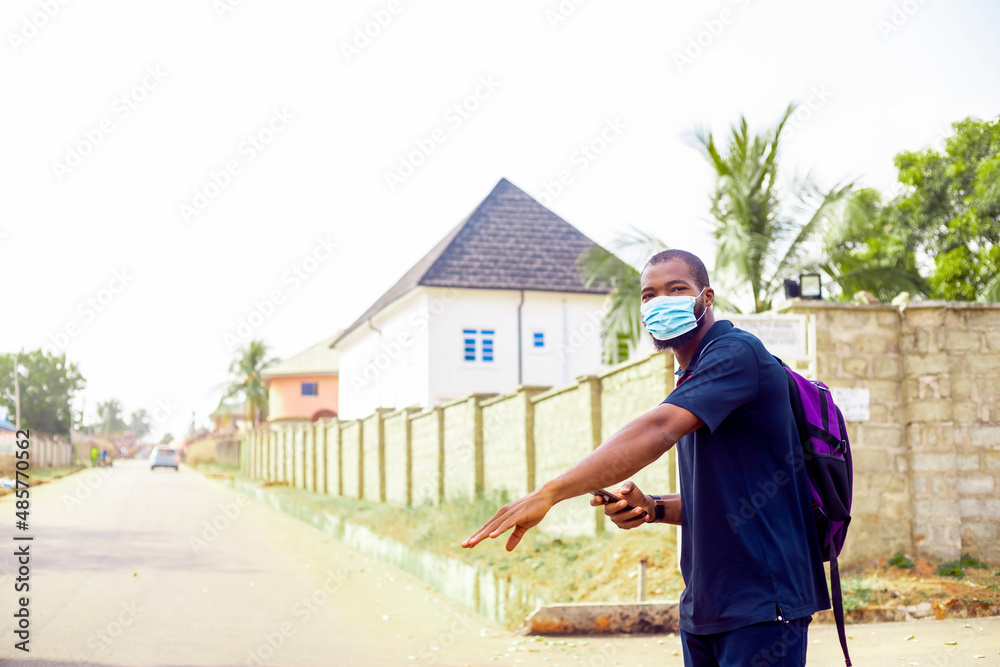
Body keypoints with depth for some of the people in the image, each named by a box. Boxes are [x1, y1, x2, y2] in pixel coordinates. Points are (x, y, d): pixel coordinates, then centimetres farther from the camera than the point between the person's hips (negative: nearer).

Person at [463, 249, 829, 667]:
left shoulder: (736, 353, -13)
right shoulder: (691, 381, 18)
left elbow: (658, 431, -28)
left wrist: (549, 492, -33)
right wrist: (653, 508, 2)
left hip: (759, 602, -9)